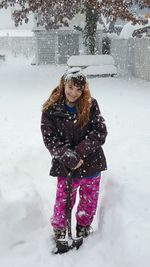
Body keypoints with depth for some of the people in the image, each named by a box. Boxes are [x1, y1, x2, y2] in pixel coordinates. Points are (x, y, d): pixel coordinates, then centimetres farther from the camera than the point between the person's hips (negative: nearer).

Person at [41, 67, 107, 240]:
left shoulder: (91, 106, -6)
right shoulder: (50, 110, -9)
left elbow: (100, 133, -11)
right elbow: (50, 139, -11)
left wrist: (78, 152, -21)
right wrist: (67, 156, -27)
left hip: (91, 166, 2)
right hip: (65, 168, -1)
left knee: (89, 202, 18)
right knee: (63, 201, 10)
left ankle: (83, 229, 44)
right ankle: (59, 230, 37)